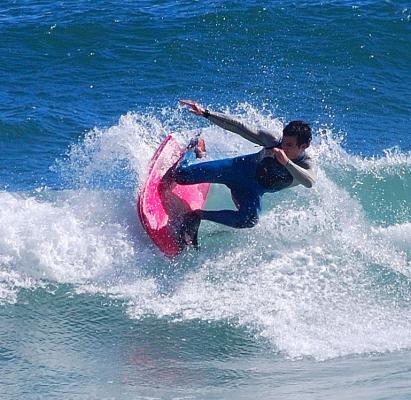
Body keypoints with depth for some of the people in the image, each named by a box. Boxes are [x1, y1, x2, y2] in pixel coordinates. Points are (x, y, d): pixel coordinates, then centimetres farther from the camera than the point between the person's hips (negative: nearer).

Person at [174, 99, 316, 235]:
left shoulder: (306, 165, -27)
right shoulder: (273, 141, -25)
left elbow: (310, 182, -52)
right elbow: (238, 127, -22)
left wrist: (286, 162, -59)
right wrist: (205, 113, -28)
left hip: (253, 191, 0)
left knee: (249, 221, -32)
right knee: (182, 174, -8)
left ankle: (199, 215, -10)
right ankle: (195, 150, 28)